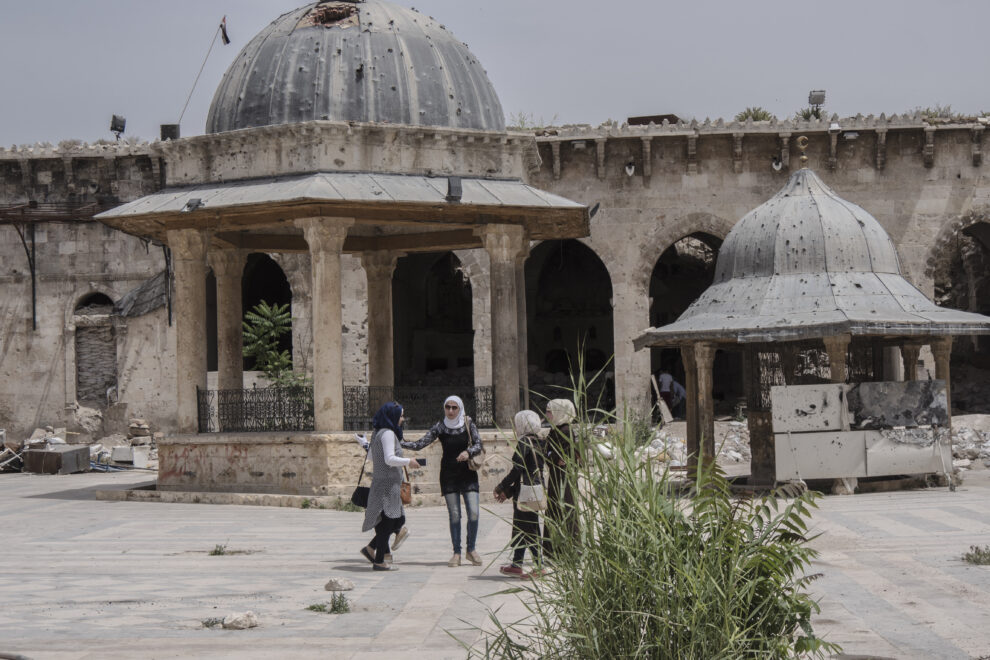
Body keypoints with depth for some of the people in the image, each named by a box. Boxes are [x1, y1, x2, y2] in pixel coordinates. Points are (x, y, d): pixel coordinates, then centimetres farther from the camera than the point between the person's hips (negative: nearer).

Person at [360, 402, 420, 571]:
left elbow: (371, 454, 27)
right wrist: (408, 462, -9)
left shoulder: (377, 434, 15)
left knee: (399, 521, 15)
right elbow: (390, 459, -22)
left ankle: (370, 549, 15)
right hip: (387, 483, -10)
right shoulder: (388, 434, -15)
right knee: (388, 522, -5)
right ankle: (379, 561, -2)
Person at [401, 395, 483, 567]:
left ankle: (471, 549, 9)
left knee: (473, 513, -7)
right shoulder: (440, 427, 1)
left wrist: (468, 452, -25)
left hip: (467, 473, 0)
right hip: (448, 474, 0)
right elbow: (420, 444, -2)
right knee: (454, 514, 0)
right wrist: (399, 444, -14)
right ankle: (456, 553, 7)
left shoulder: (468, 424, 0)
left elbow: (478, 445, -4)